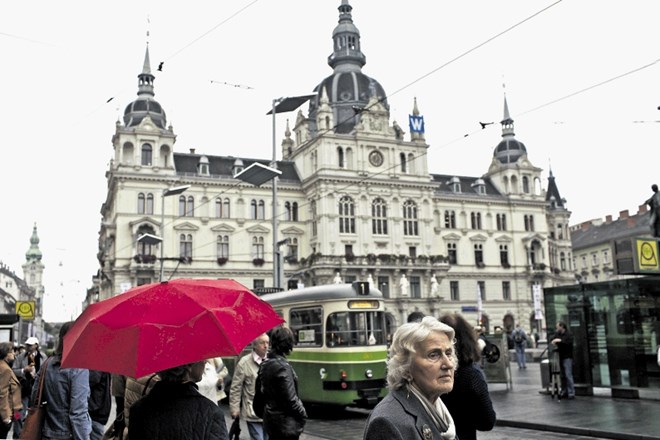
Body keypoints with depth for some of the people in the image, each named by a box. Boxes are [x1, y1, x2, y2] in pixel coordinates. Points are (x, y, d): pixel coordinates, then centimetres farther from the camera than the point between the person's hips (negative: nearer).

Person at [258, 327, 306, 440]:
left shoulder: (264, 365, 5)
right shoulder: (283, 366, -20)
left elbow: (260, 390, 12)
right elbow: (291, 399, -20)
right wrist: (303, 414, -7)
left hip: (271, 420, 8)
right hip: (286, 423, -8)